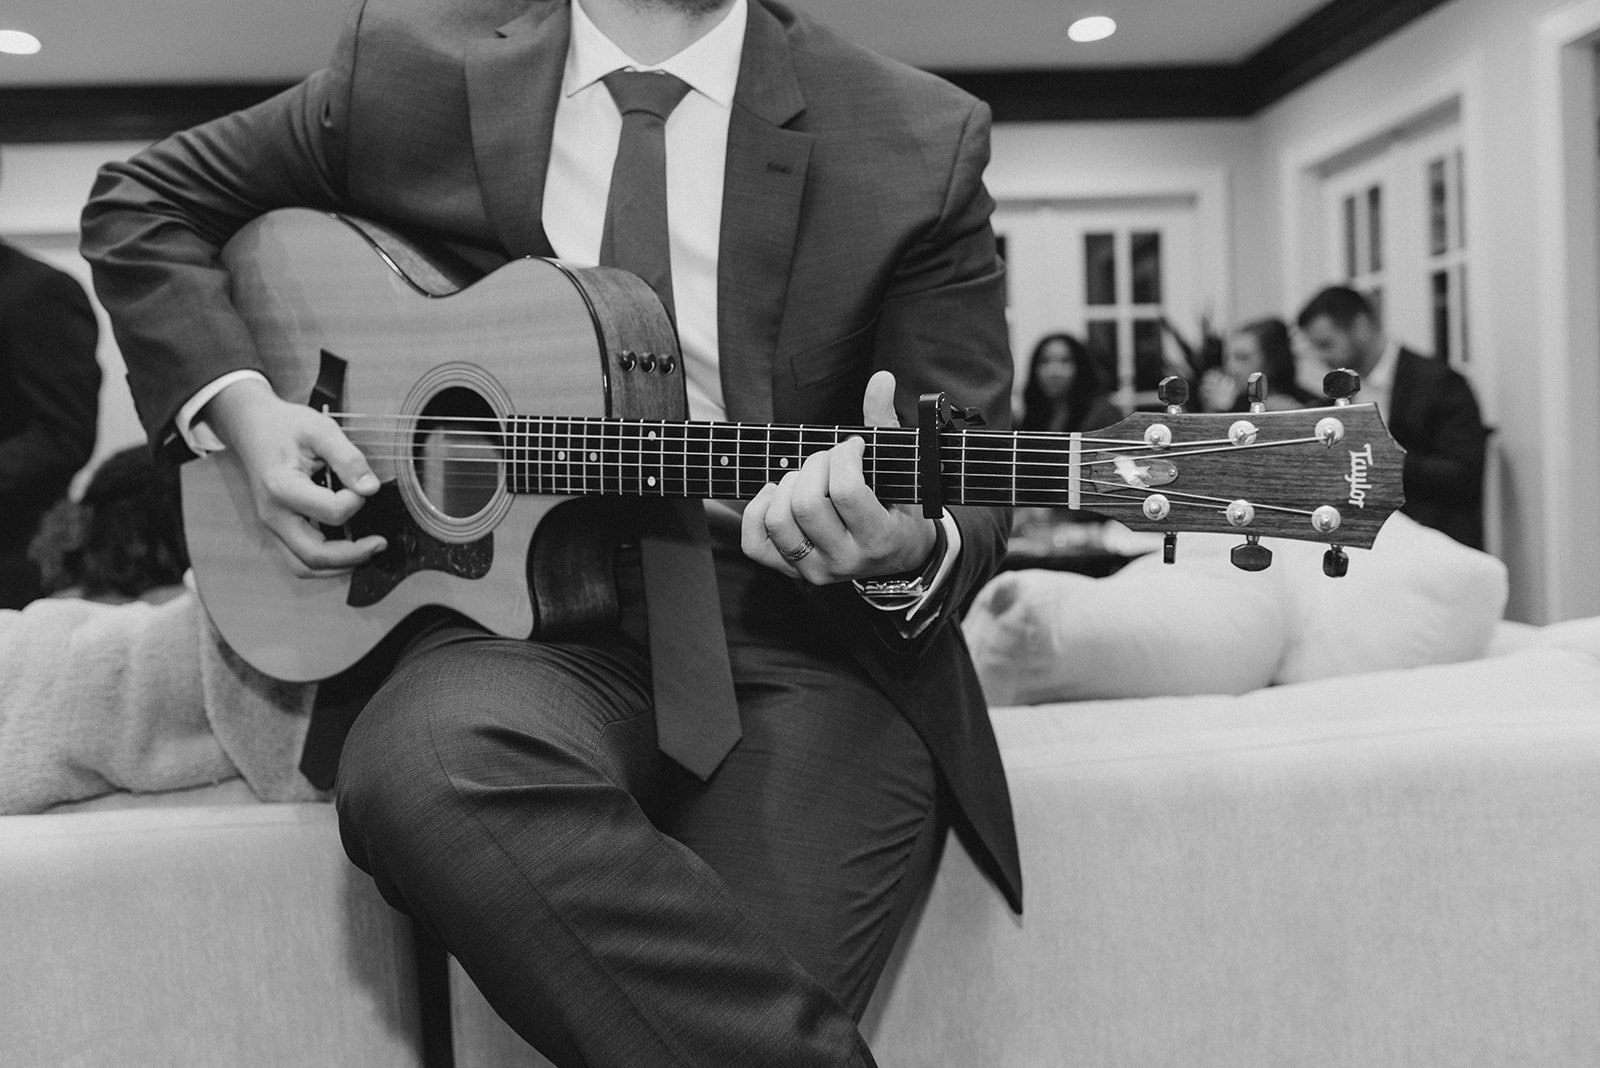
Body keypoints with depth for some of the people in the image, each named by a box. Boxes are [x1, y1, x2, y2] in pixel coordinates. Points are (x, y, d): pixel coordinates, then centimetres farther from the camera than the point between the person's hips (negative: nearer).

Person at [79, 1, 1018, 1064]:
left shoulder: (921, 142, 3)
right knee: (425, 765, -32)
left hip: (803, 627, -1)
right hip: (528, 603, 2)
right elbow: (146, 198, 20)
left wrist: (909, 552, -22)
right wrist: (239, 401, 1)